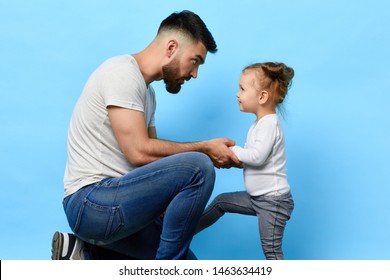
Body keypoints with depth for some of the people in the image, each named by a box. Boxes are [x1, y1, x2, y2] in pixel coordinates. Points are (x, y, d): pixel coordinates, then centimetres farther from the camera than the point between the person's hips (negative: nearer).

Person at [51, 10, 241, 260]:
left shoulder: (147, 91, 16)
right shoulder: (123, 72, -14)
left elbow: (153, 153, 15)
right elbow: (140, 153, -22)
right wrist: (206, 149, -12)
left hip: (108, 202, 10)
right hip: (92, 203, -10)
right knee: (198, 167, -25)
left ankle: (87, 254, 11)